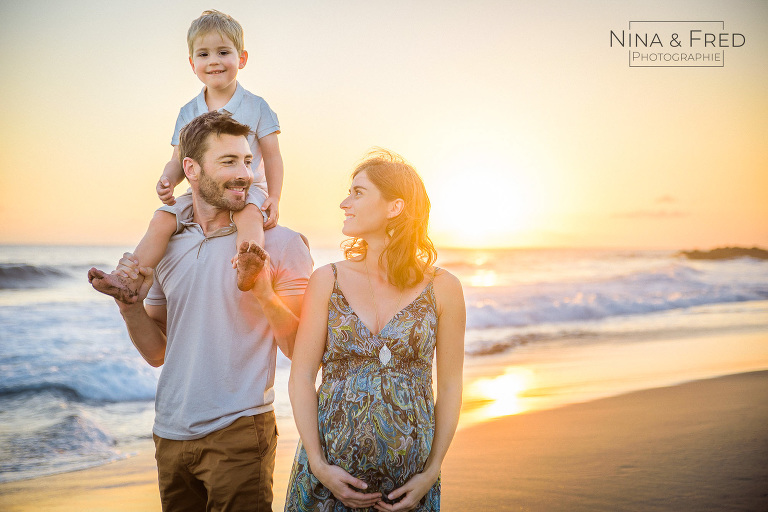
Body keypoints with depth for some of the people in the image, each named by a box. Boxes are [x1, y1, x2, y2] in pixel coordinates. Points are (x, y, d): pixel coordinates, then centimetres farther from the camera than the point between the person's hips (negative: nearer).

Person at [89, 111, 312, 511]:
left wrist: (264, 294, -24)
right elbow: (158, 353, 11)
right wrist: (129, 304, -6)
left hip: (240, 430, -4)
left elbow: (302, 351, -9)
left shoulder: (281, 244, -7)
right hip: (171, 432, 5)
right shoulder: (165, 246, 7)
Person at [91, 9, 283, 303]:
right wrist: (167, 180, -11)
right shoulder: (188, 113, 12)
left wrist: (274, 198, -12)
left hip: (247, 189, -4)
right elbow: (179, 160, 13)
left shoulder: (255, 107, 2)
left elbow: (272, 158, 1)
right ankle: (130, 279, -20)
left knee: (248, 215, -37)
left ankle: (247, 269, -61)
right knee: (162, 220, -17)